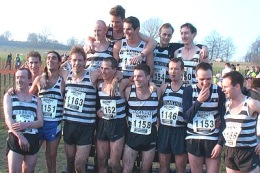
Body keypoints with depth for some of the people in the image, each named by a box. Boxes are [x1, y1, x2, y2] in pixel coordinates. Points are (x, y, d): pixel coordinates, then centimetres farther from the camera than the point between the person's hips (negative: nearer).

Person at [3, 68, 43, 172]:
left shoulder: (36, 100, 14)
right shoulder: (9, 96, 7)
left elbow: (40, 122, 4)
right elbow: (8, 119, -6)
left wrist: (26, 125, -17)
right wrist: (20, 136, -20)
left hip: (33, 140, 3)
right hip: (15, 139, -3)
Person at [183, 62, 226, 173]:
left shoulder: (219, 91, -2)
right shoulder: (189, 91, -2)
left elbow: (224, 119, 0)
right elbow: (186, 117, -8)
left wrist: (220, 142, -5)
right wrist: (199, 101, -20)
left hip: (213, 140, 0)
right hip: (194, 139, 1)